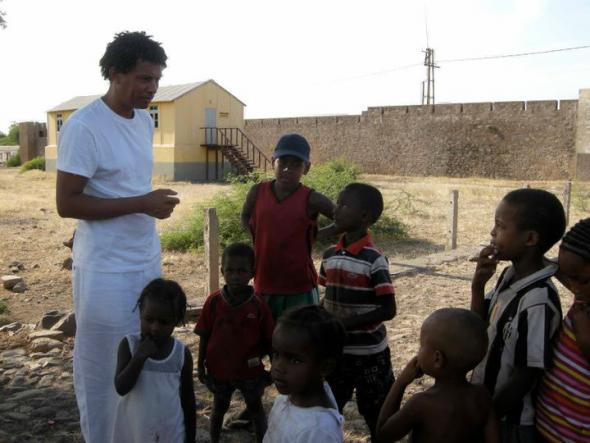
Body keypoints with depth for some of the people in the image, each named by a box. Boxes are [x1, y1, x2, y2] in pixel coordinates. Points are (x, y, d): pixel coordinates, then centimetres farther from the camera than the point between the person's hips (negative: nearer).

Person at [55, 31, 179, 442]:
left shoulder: (145, 121, 7)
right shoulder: (83, 127, -16)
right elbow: (67, 203, -17)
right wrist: (141, 203, -21)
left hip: (147, 262, 7)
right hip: (106, 271, -7)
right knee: (103, 369, 8)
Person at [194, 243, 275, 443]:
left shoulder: (259, 305, -16)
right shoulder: (213, 301, -13)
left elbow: (269, 338, -7)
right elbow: (204, 336, -4)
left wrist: (258, 355, -19)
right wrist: (200, 365, -1)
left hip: (250, 371, -1)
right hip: (219, 369, 1)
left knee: (255, 408, 19)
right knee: (219, 408, 23)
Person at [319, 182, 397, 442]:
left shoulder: (374, 260, -19)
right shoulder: (329, 255, 1)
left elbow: (388, 310, -19)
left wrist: (347, 323, -23)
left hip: (369, 353, -6)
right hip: (335, 350, 6)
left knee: (377, 417, 12)